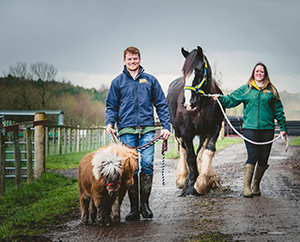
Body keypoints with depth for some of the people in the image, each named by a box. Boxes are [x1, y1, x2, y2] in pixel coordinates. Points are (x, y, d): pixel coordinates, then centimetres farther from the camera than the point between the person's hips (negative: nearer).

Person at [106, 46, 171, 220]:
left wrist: (166, 126, 2)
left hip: (147, 129, 0)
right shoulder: (118, 82, 13)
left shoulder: (150, 80, 13)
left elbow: (161, 105, 13)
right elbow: (111, 106, 14)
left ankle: (144, 203, 1)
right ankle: (134, 208, 3)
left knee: (147, 163, -12)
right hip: (126, 130, 0)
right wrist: (110, 123, -4)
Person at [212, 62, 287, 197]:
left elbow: (278, 110, 14)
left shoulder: (271, 91, 12)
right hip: (250, 128, -2)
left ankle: (256, 186, 18)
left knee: (263, 159, 3)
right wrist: (220, 98, -9)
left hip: (267, 128, 2)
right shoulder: (245, 89, 10)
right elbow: (231, 99, 10)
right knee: (252, 157, -11)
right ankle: (246, 187, -8)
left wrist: (283, 128, 10)